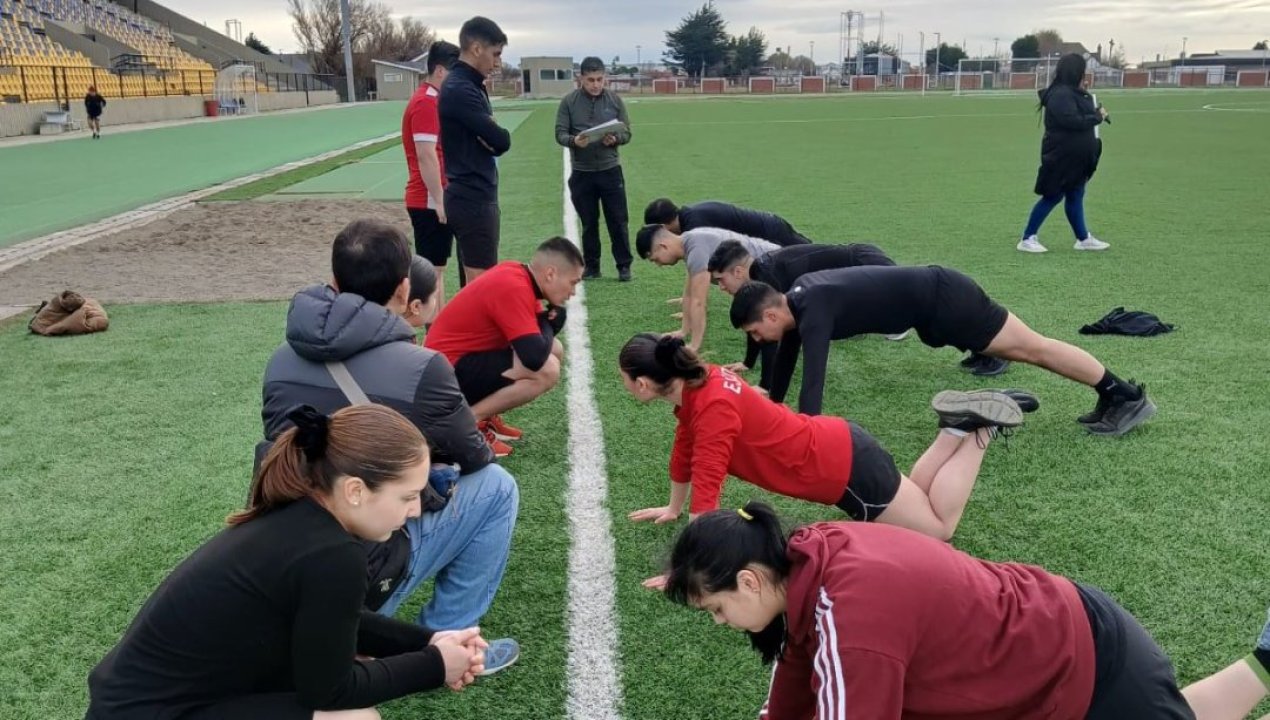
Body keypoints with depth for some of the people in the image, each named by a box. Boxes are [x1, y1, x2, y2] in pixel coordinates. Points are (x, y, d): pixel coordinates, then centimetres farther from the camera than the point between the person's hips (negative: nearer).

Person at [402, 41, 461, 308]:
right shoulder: (425, 103, -16)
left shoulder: (434, 100, 15)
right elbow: (426, 157, -22)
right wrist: (439, 199, -21)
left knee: (437, 267, 14)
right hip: (430, 201, -10)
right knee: (432, 269, -4)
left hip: (436, 200, 10)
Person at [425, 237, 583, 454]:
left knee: (554, 349, 10)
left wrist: (553, 318, -9)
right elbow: (535, 357, -29)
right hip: (448, 370, -10)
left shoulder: (517, 274, 3)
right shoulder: (513, 288, -24)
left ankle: (485, 417, 10)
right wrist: (546, 326, -8)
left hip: (462, 355, 10)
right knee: (547, 370, -22)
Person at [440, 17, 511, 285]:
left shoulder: (470, 86, 15)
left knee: (478, 280, 14)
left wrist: (490, 138, -10)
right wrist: (493, 138, 1)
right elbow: (502, 141, -19)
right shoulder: (459, 90, -17)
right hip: (473, 200, -10)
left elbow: (489, 137, 11)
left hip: (476, 197, 10)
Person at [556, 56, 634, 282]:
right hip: (582, 173, 0)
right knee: (589, 223, 9)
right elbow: (560, 134, -3)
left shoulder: (615, 100, 2)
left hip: (610, 170, 0)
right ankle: (592, 266, 20)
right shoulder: (569, 102, -1)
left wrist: (615, 139, -20)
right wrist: (574, 140, -25)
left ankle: (624, 266, 13)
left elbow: (627, 132, 2)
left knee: (618, 221, 3)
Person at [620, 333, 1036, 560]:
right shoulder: (696, 385, -2)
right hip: (834, 447, 8)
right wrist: (672, 509, 26)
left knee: (938, 526, 10)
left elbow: (706, 488, -32)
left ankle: (981, 427, 12)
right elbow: (685, 449, 14)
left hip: (844, 468, -8)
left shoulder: (713, 407, -29)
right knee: (912, 503, 28)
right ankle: (961, 425, 21)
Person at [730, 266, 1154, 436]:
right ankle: (1110, 400, 28)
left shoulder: (813, 310, -27)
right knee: (1016, 351, 16)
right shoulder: (796, 298, 0)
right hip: (930, 298, 8)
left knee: (1031, 346, 2)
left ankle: (1127, 398, 14)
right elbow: (786, 357, 14)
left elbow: (813, 383, -35)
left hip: (938, 299, -8)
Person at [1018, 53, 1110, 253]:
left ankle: (1083, 239, 23)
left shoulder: (1072, 92, 13)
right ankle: (1028, 239, 3)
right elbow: (1073, 121, -26)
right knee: (1053, 197, -4)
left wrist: (1096, 113, 1)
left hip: (1075, 158, 10)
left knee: (1075, 197, 15)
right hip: (1062, 157, -10)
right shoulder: (1061, 95, -20)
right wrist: (1097, 117, -15)